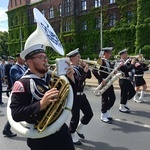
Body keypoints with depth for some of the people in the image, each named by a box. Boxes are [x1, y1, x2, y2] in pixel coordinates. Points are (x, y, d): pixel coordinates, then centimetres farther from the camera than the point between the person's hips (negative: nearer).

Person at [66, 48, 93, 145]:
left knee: (89, 114, 12)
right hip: (74, 96, -8)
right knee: (75, 117, 2)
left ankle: (79, 129, 34)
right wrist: (84, 71, -25)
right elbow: (78, 82, -26)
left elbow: (89, 76, 10)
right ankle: (73, 137, 24)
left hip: (81, 95, 8)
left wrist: (86, 67, -2)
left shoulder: (80, 67, 9)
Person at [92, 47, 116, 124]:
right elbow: (94, 71, -23)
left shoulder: (108, 62, 14)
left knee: (112, 98, 12)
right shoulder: (101, 61, -14)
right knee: (105, 99, -1)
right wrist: (101, 79, -23)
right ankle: (103, 116, 14)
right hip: (104, 82, -9)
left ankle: (105, 112, 28)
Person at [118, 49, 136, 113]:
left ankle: (124, 103, 30)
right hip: (123, 80, -10)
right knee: (124, 93, 0)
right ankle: (122, 107, 16)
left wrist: (131, 62, 1)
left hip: (127, 79, 10)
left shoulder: (126, 61, 12)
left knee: (132, 92, 17)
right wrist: (132, 63, -14)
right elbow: (128, 69, -27)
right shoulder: (121, 62, -18)